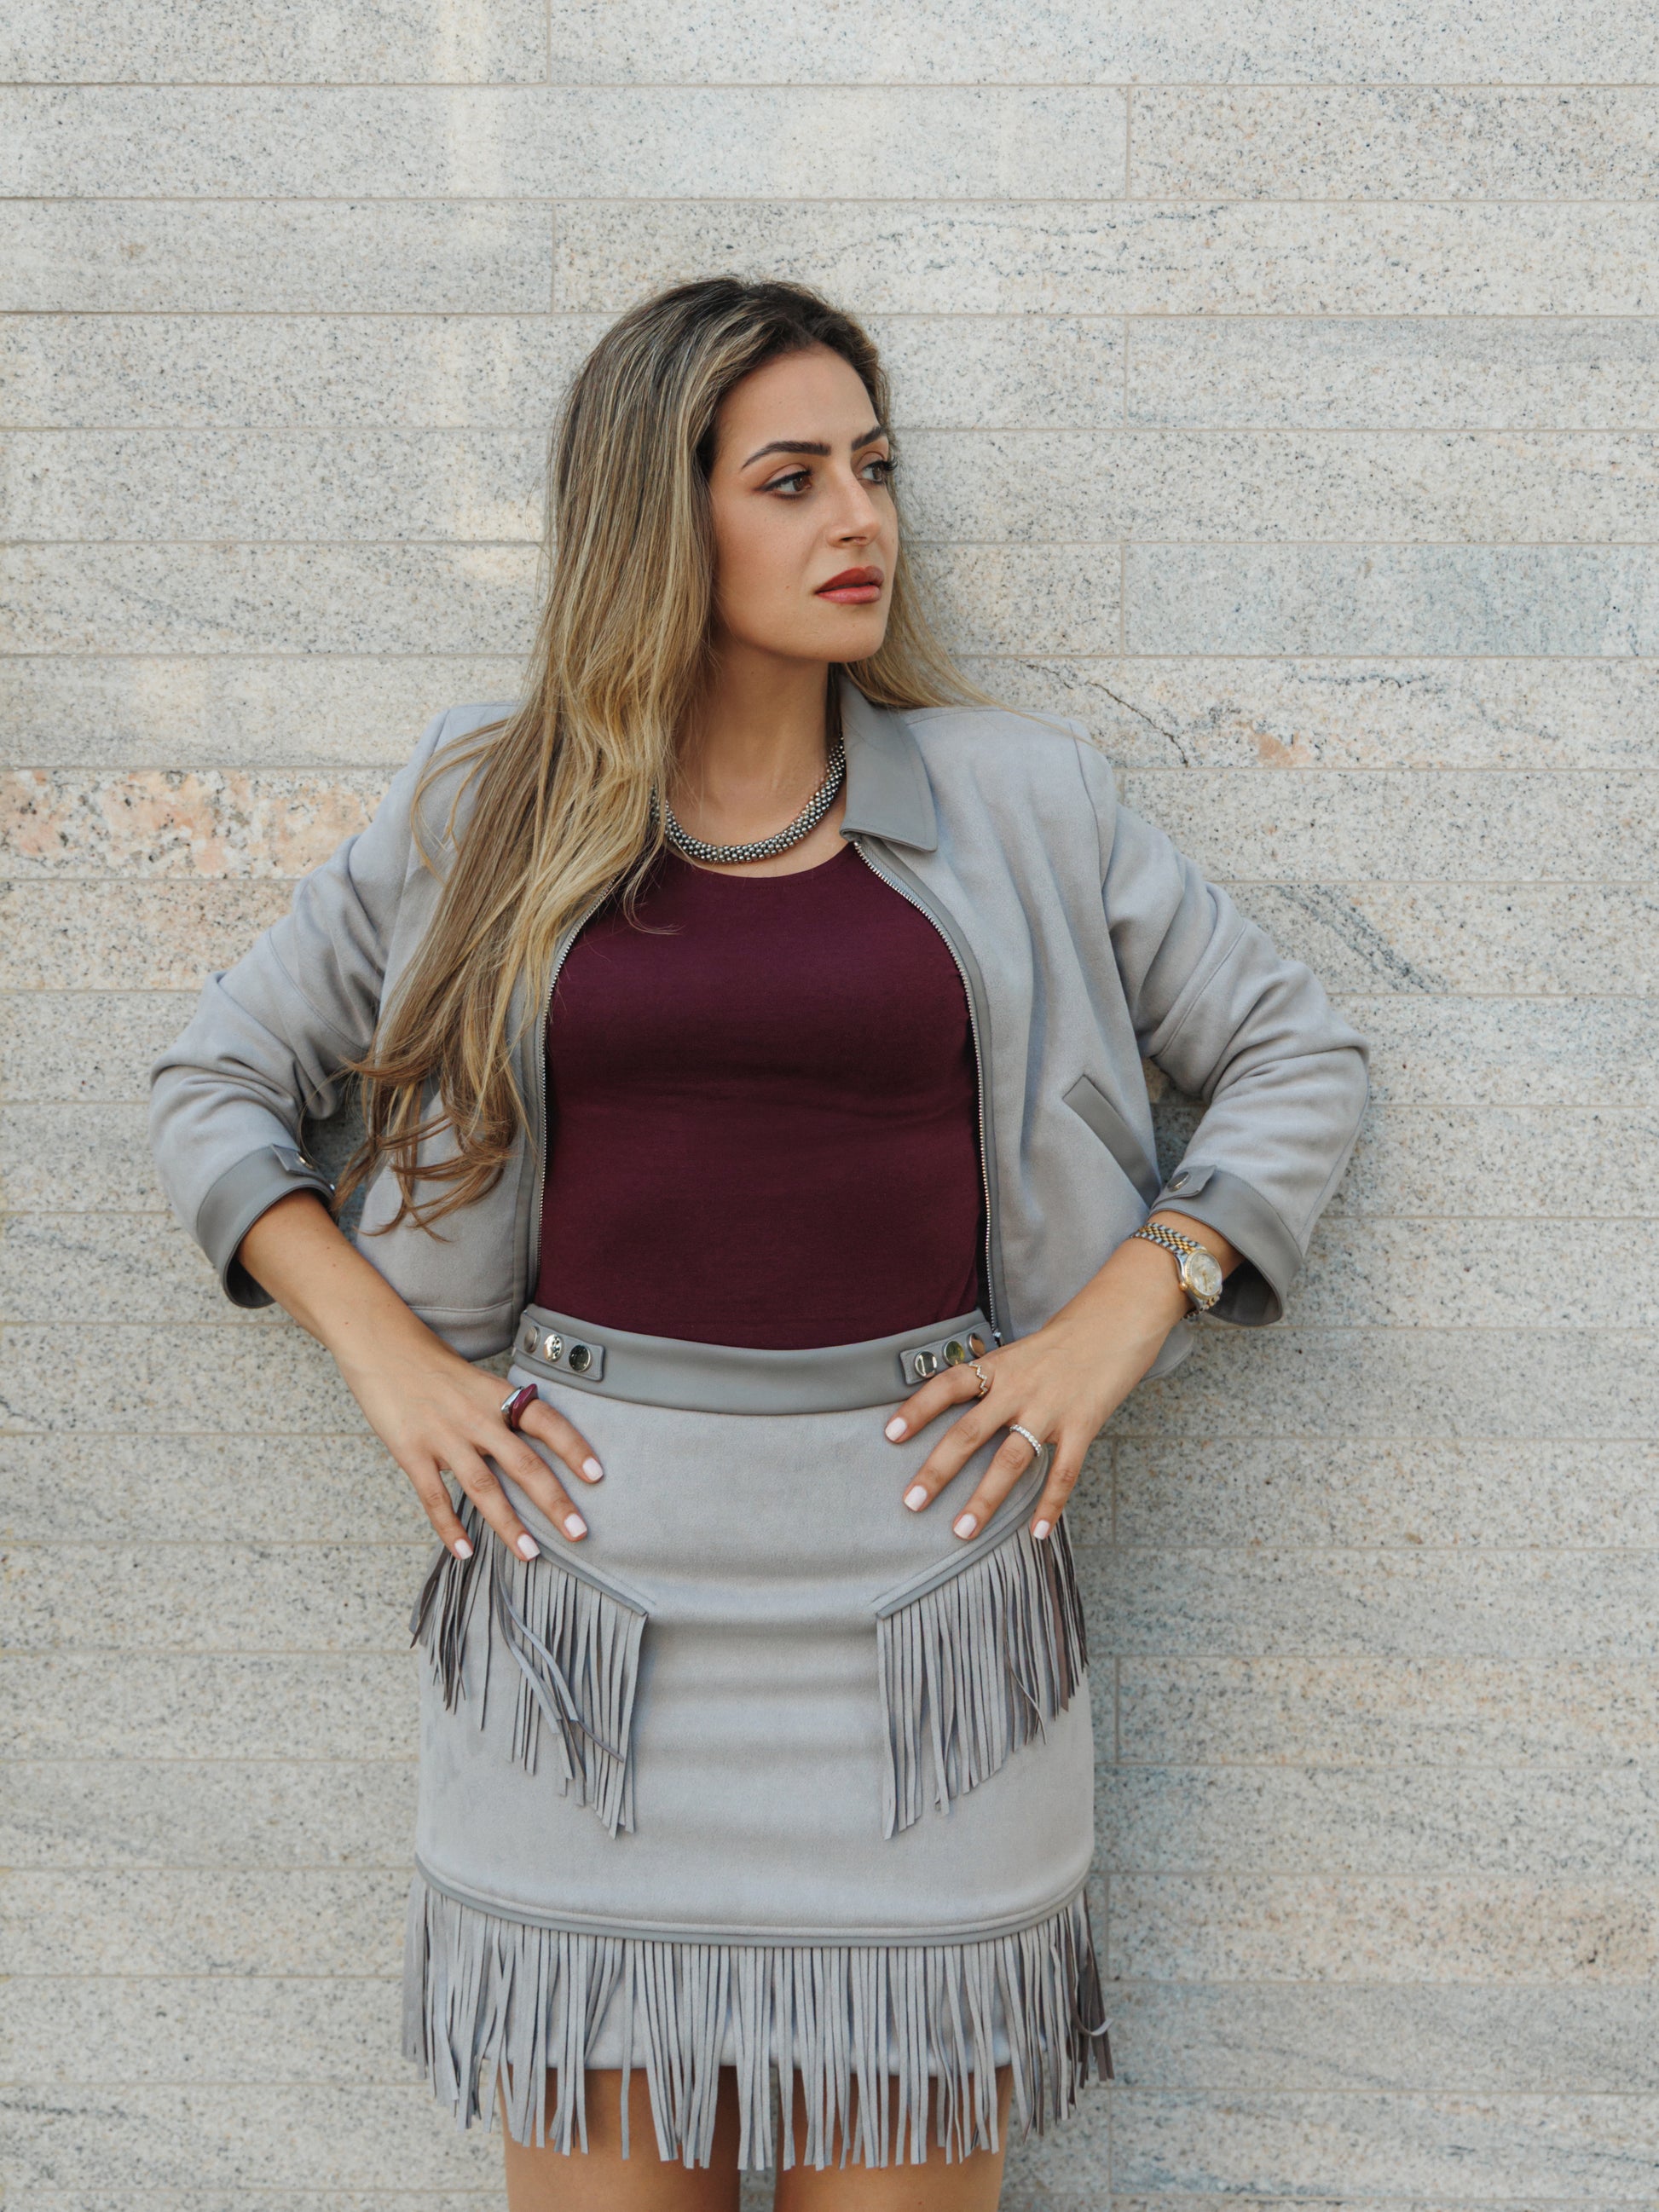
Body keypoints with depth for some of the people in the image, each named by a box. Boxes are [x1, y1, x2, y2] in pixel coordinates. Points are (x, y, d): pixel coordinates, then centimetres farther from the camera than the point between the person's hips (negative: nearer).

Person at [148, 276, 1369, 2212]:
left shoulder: (1016, 801, 5)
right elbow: (211, 1083, 12)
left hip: (921, 1551, 0)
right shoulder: (483, 811, 5)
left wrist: (1116, 1321, -2)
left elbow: (1296, 1057, 11)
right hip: (590, 1549, 0)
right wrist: (386, 1355, -1)